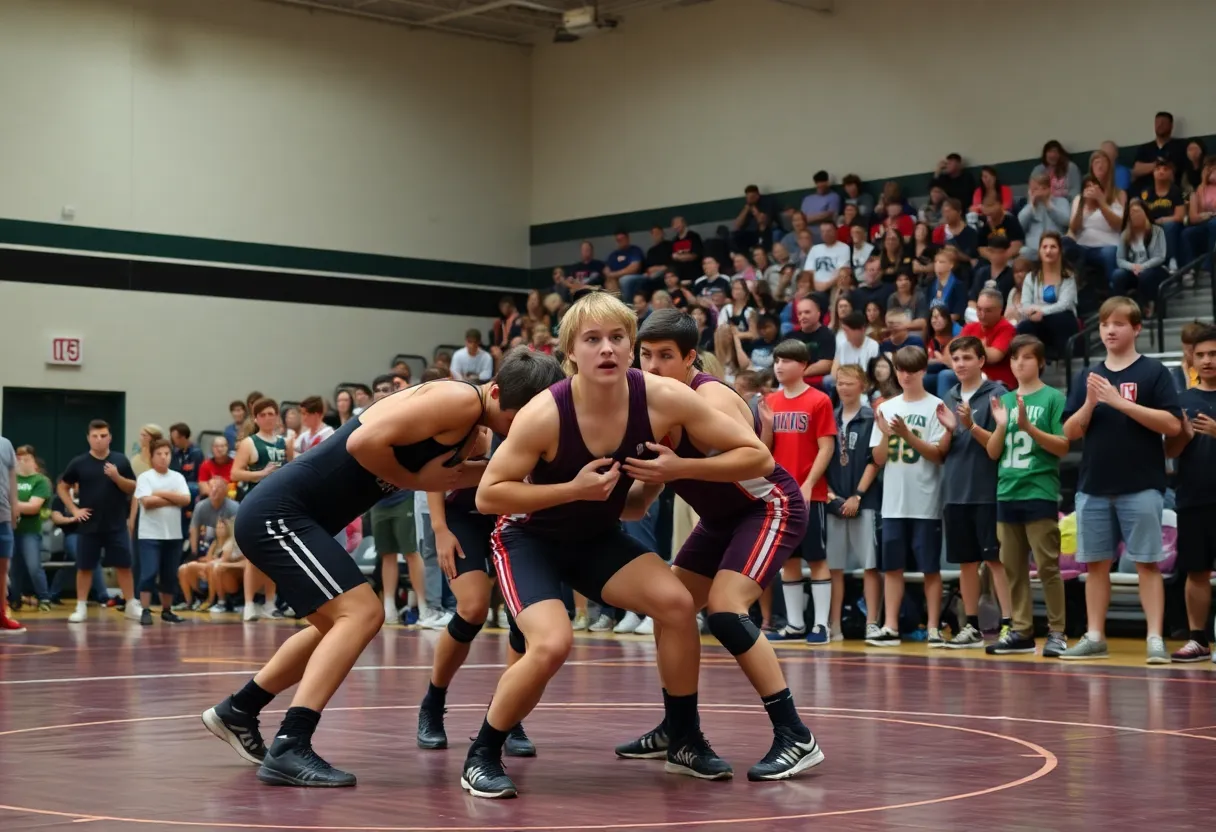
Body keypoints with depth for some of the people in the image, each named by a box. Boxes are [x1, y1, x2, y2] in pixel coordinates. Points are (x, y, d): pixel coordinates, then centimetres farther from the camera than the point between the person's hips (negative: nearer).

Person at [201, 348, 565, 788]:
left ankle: (236, 712, 35)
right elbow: (364, 442, -27)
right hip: (277, 513, -10)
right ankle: (289, 749, -19)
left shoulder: (471, 430, 9)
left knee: (341, 624, 23)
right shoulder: (460, 400, -20)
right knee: (361, 613, -16)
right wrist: (415, 480, -12)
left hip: (286, 516, 10)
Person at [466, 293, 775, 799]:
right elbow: (487, 495, -22)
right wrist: (574, 489, -30)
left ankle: (685, 742, 8)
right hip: (529, 537, -4)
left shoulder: (663, 399, -21)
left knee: (675, 603, -13)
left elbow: (758, 457, -15)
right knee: (552, 644, -25)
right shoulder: (545, 414, -30)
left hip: (598, 536, 4)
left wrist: (679, 469, -26)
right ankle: (481, 756, -3)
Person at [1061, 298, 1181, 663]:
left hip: (1141, 486, -4)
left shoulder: (1153, 372, -1)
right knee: (1095, 564, 8)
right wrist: (1090, 403, -11)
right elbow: (1071, 432, 9)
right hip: (1094, 486, 5)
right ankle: (1095, 638, 15)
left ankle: (1155, 639, -3)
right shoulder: (1088, 376, 12)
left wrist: (1121, 402, -17)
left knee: (1147, 563, -4)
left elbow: (1173, 424, -11)